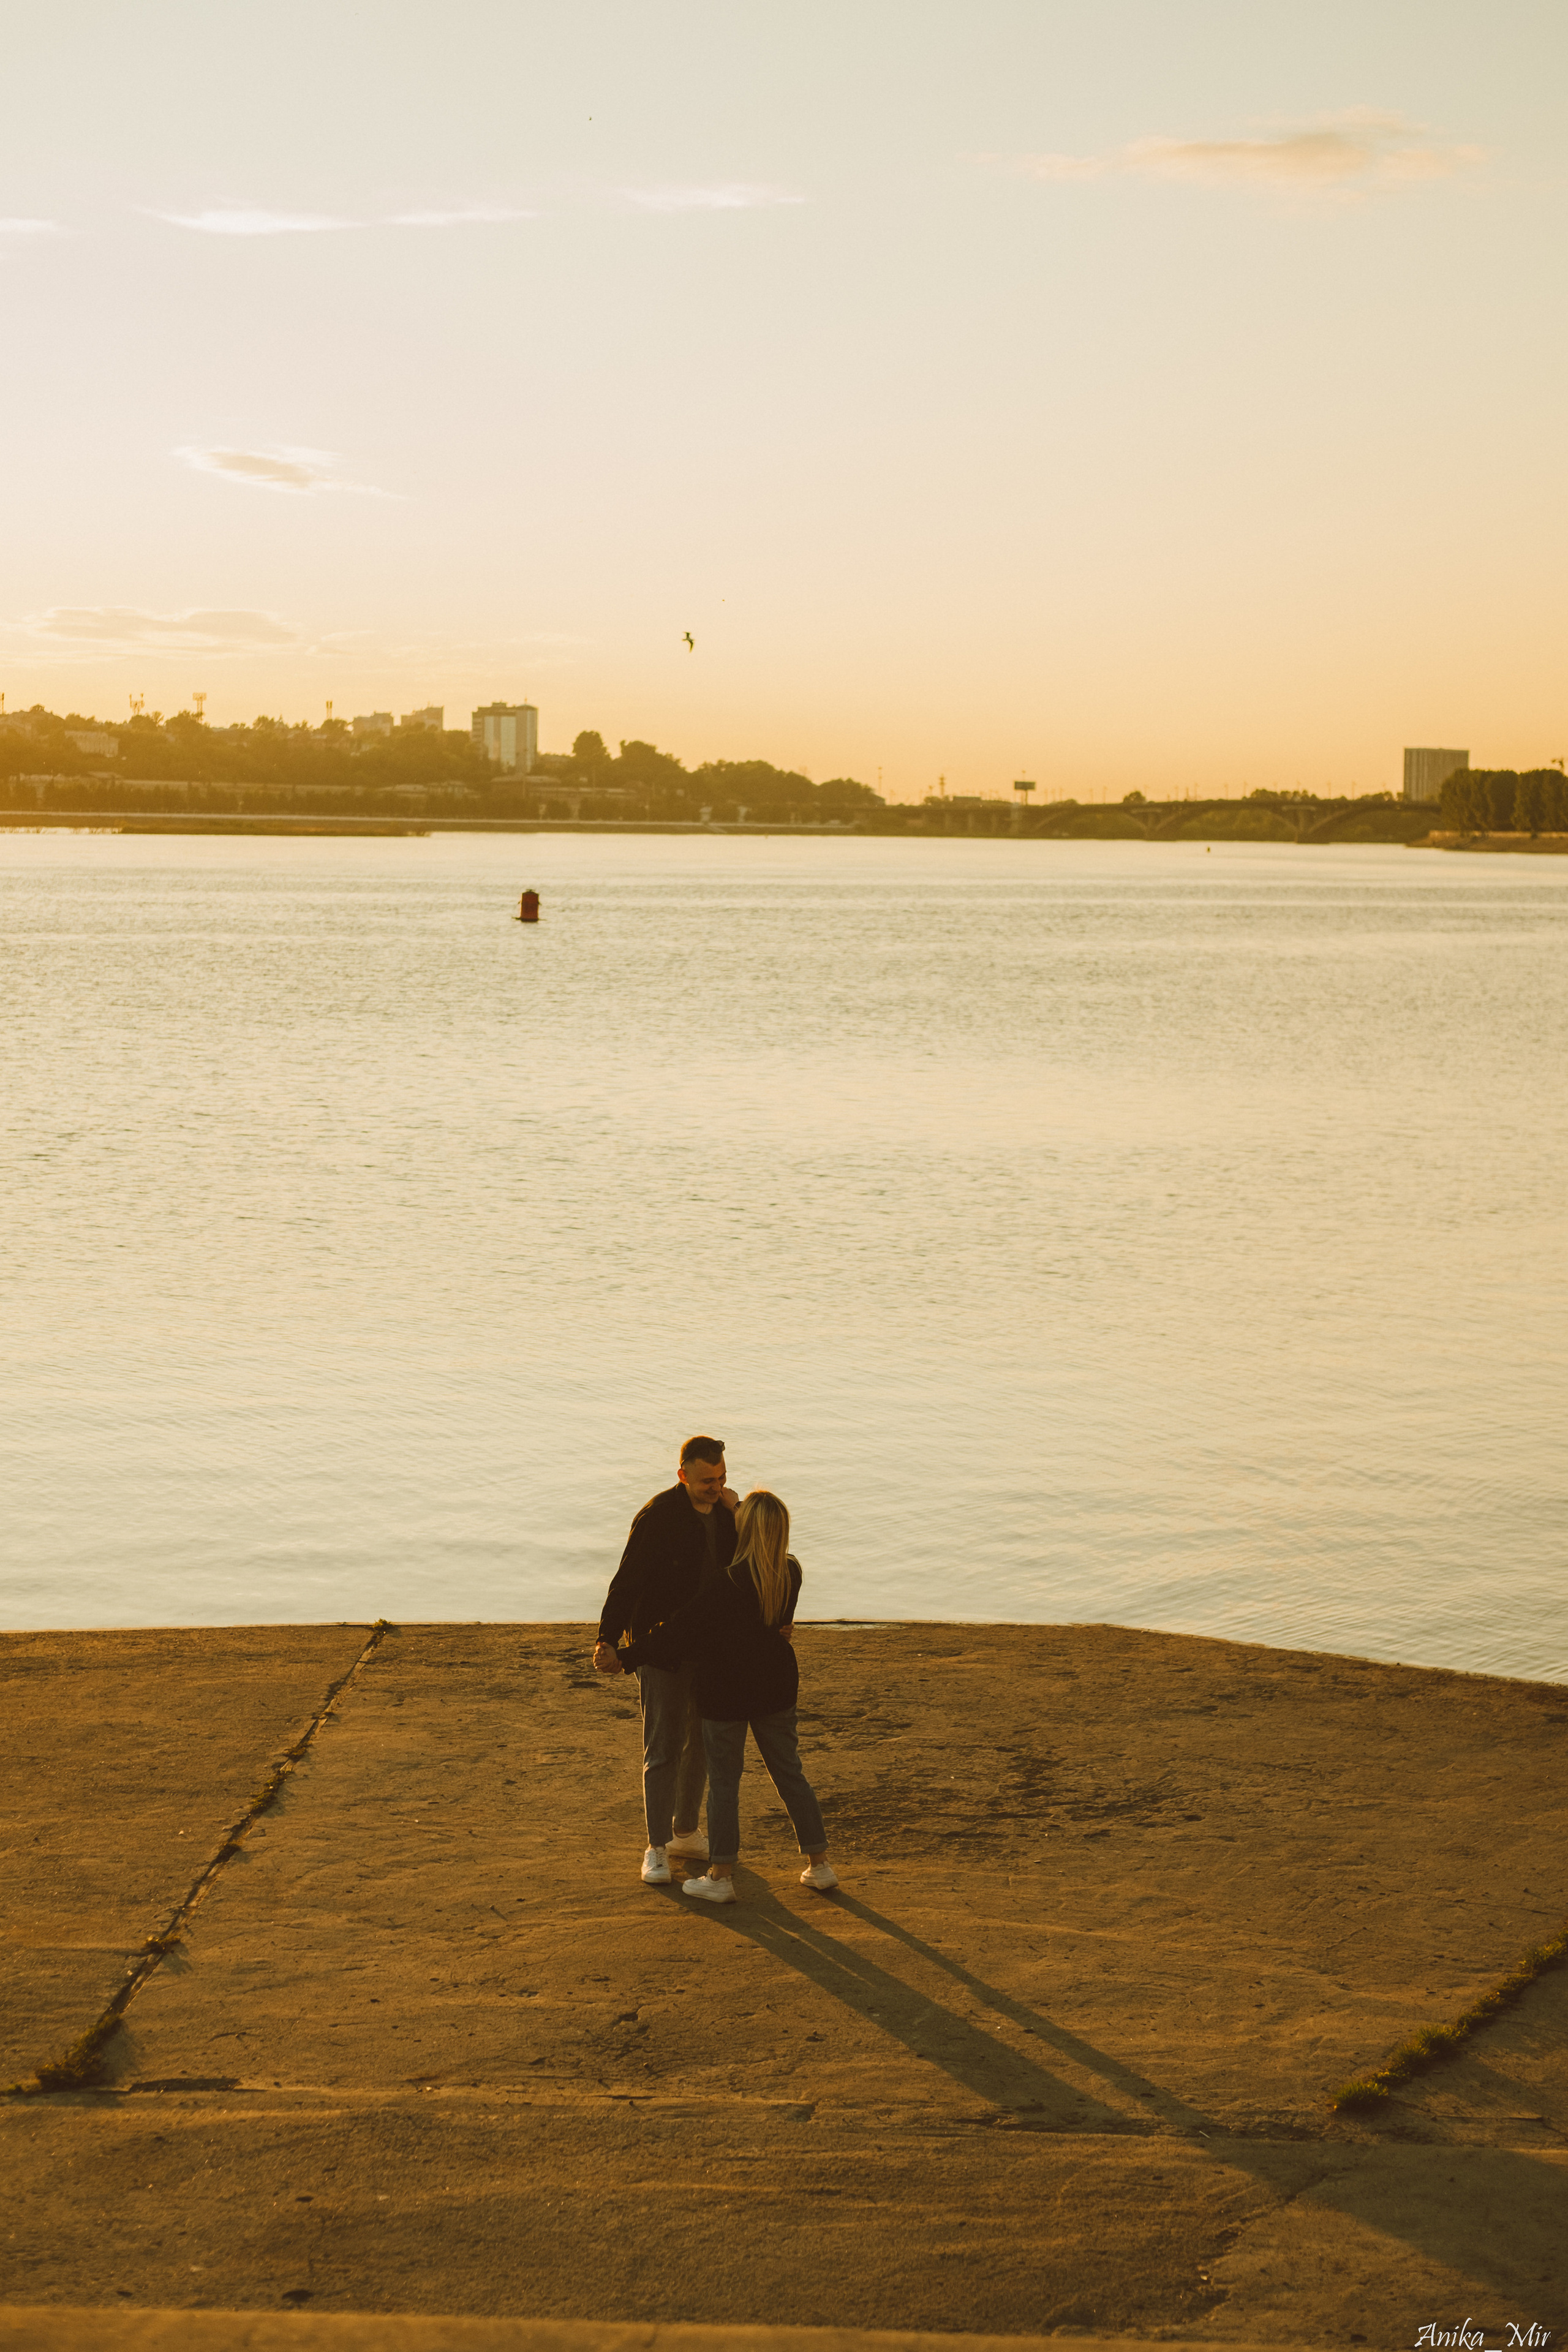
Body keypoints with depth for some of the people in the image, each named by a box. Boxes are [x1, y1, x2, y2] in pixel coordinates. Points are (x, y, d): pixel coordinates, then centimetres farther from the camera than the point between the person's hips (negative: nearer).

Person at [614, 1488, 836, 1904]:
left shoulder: (727, 1585, -24)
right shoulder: (792, 1575, -7)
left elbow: (681, 1630, -19)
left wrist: (630, 1656, -7)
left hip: (726, 1691, -5)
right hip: (777, 1689, 5)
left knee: (723, 1780, 7)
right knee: (789, 1773, 16)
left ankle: (720, 1876, 14)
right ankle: (819, 1863, 20)